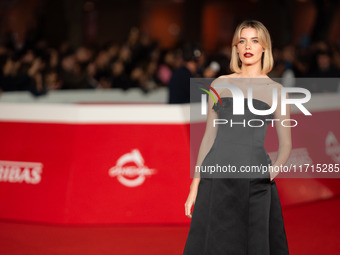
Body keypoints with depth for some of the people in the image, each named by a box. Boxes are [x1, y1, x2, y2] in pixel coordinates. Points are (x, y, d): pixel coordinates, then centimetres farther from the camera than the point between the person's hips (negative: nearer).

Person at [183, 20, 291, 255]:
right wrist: (195, 186, 8)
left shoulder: (275, 90, 6)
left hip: (254, 181, -1)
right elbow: (209, 136, 12)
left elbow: (286, 144, 9)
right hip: (217, 179, 1)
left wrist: (275, 168, -11)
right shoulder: (220, 84, 10)